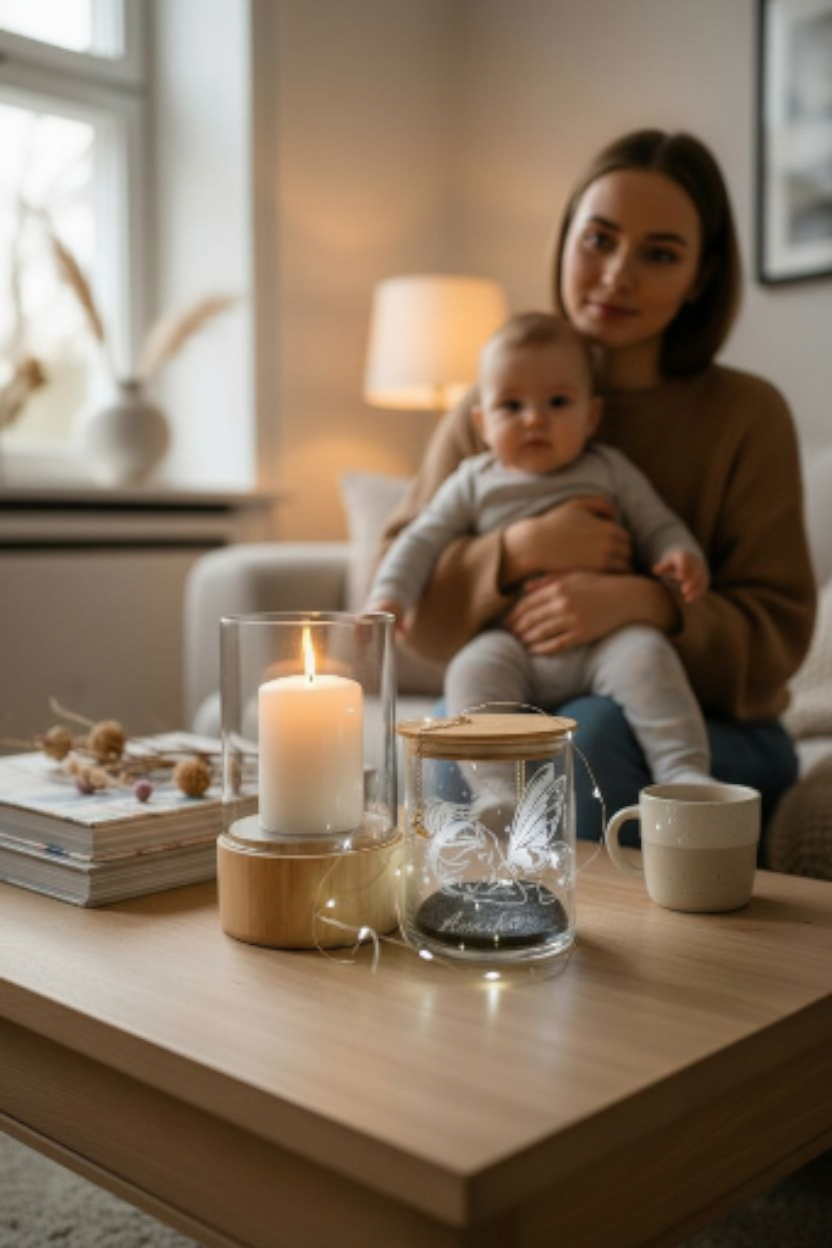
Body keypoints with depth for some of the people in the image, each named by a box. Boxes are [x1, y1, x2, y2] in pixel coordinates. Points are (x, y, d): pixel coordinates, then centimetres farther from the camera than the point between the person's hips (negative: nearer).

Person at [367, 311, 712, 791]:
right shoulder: (474, 482, 13)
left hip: (602, 641, 0)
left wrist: (683, 555, -9)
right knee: (472, 670, -29)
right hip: (513, 642, 1)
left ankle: (684, 769, -27)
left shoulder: (610, 471, 13)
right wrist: (389, 598, -4)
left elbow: (657, 525, 14)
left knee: (645, 652, -29)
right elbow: (423, 540, 11)